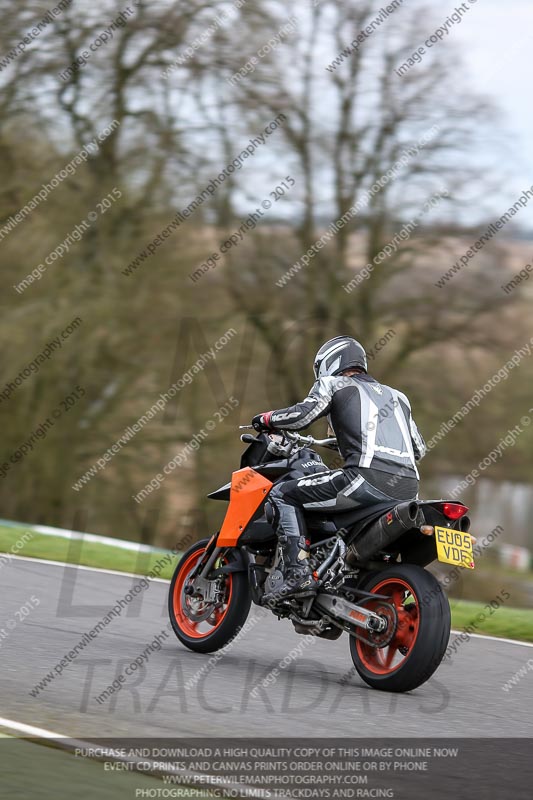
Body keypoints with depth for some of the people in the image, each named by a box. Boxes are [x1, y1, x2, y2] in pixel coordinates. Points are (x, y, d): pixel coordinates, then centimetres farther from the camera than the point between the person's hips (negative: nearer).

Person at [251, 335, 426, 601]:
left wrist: (267, 419, 15)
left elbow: (304, 414, -4)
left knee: (282, 494, 4)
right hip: (408, 489, 7)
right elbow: (419, 448, 34)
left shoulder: (333, 384, 14)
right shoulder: (396, 395, 31)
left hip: (368, 478, -7)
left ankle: (298, 574, -11)